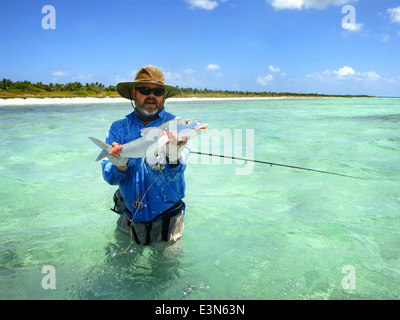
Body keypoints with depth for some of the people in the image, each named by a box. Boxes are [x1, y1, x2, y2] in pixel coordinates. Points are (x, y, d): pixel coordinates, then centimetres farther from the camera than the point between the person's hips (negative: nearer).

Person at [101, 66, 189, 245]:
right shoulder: (118, 128, -4)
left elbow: (174, 175, -23)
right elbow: (110, 178, -9)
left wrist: (174, 158, -45)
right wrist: (120, 166, -30)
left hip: (166, 221, -2)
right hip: (129, 217, 3)